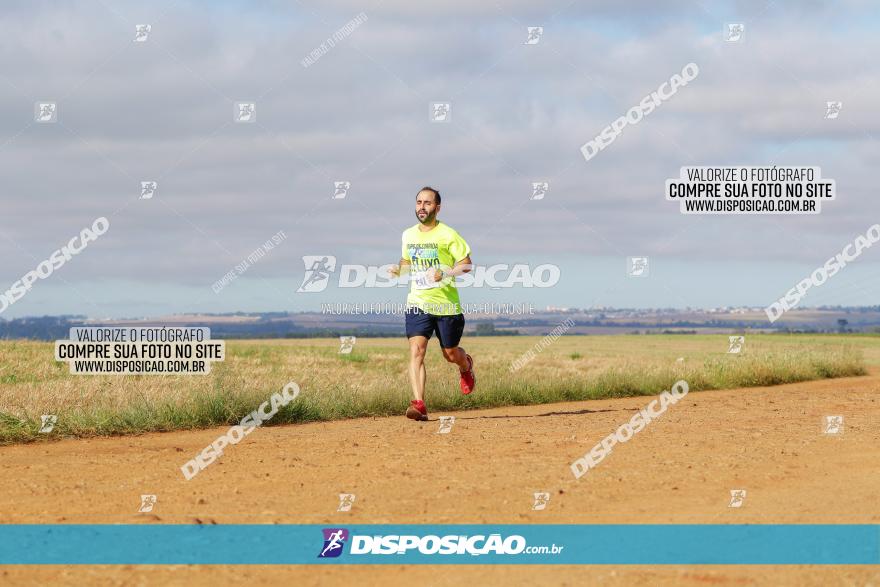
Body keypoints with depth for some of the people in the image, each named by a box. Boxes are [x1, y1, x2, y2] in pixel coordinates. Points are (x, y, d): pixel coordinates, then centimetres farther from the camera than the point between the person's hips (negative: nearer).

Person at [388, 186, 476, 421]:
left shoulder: (448, 235, -8)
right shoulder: (408, 235, 7)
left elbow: (466, 265, -5)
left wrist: (444, 274, -22)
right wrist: (398, 269, 1)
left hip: (446, 304, -3)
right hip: (417, 303, 3)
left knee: (450, 353, 12)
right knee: (416, 350, -15)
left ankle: (466, 366, 50)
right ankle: (419, 405, -21)